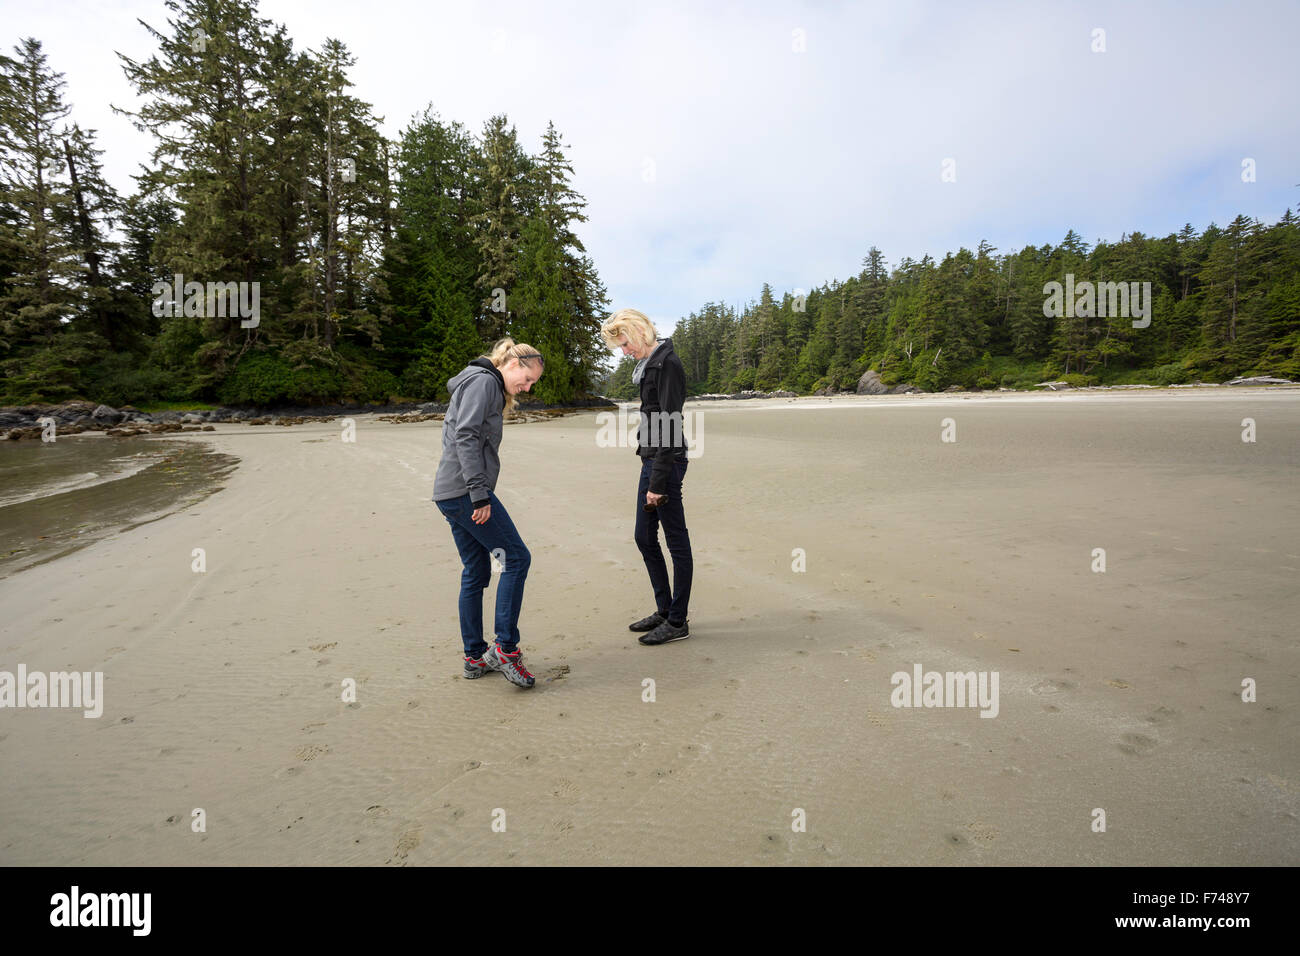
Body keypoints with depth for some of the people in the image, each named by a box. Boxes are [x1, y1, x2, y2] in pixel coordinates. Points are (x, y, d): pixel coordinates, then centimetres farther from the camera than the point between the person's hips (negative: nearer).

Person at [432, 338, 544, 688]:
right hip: (465, 490, -10)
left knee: (475, 572, 11)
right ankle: (505, 647, -4)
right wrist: (479, 494, -21)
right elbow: (466, 436, -18)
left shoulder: (490, 387, 23)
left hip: (452, 494, 10)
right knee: (516, 557, -7)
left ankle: (474, 657, 18)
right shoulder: (484, 381, -7)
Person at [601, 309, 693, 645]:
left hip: (666, 463, -10)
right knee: (644, 537, 15)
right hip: (651, 459, 10)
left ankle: (678, 622, 11)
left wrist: (658, 482, -20)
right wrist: (651, 475, 17)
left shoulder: (668, 363, -14)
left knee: (677, 541, 0)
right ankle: (664, 610, 28)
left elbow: (669, 425, -19)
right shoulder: (649, 363, 15)